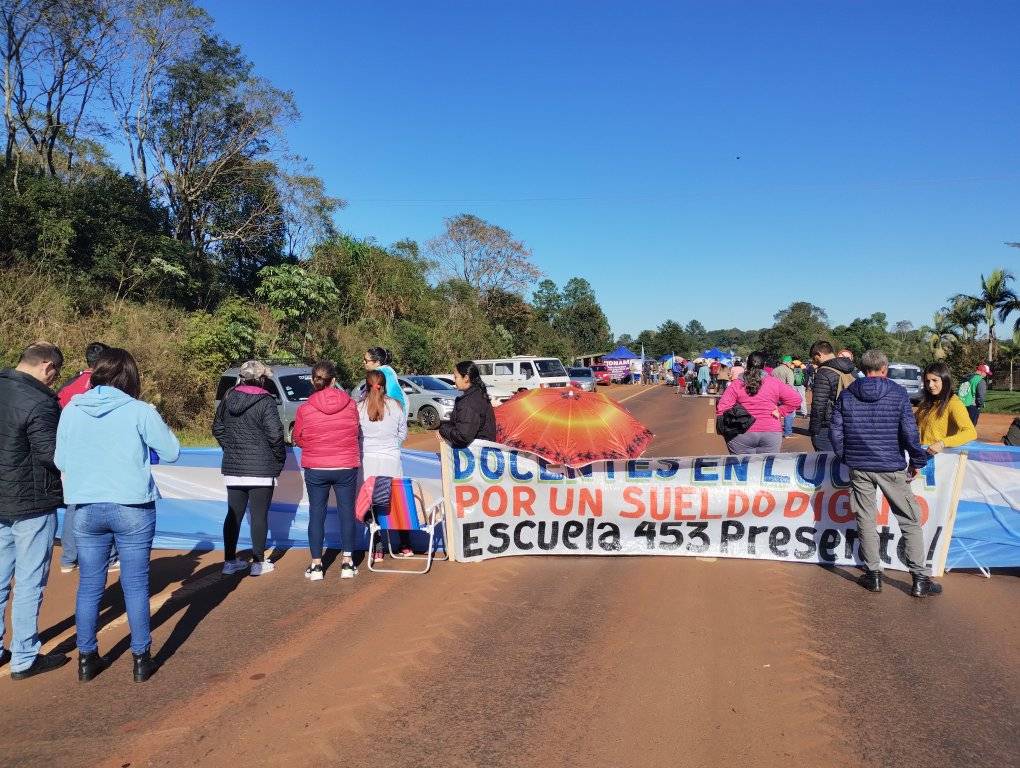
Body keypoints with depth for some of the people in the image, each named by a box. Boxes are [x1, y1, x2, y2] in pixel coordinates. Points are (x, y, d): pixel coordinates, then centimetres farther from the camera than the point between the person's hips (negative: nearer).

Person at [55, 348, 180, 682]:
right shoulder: (140, 412, -11)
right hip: (132, 508, -3)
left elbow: (61, 460, 6)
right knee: (135, 585, 8)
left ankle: (87, 658, 24)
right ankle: (141, 659, 17)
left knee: (89, 585, 14)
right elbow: (172, 452, -4)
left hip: (86, 510, 3)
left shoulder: (71, 410, -1)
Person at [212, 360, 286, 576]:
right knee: (259, 516, 3)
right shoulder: (266, 401, -12)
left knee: (233, 515, 13)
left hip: (232, 468, 5)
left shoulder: (228, 398, 6)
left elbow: (217, 428, 13)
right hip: (261, 469, -5)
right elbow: (275, 434, -15)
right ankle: (258, 562, 9)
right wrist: (280, 458, -1)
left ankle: (230, 561, 20)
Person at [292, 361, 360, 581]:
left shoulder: (305, 408, -9)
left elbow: (297, 438, 2)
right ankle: (347, 563, 13)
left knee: (316, 513, 9)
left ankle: (316, 565, 12)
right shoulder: (350, 404, -7)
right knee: (347, 512, 10)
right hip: (346, 467, 1)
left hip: (315, 469, 0)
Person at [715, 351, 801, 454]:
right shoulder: (774, 383, 2)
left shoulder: (736, 385, -2)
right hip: (771, 433, 1)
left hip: (742, 435, -1)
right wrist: (780, 411, 6)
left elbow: (721, 410, -8)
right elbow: (795, 400, 2)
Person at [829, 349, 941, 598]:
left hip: (858, 466, 2)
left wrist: (844, 457, 14)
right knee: (910, 521, 7)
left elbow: (836, 430, 1)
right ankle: (920, 579, 9)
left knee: (865, 520, 11)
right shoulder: (898, 394, -5)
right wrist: (917, 461, 3)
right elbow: (909, 432, -9)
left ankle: (873, 574, 14)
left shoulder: (846, 395, 2)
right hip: (892, 466, -2)